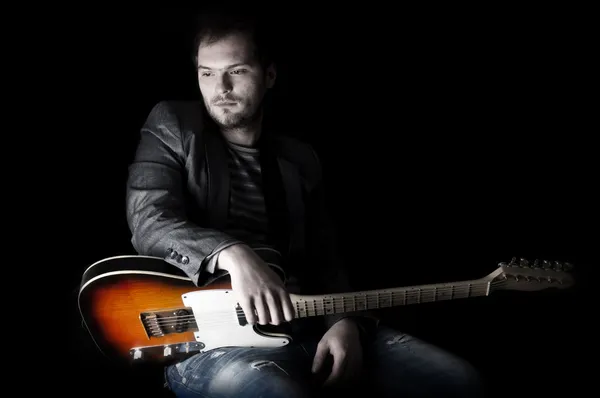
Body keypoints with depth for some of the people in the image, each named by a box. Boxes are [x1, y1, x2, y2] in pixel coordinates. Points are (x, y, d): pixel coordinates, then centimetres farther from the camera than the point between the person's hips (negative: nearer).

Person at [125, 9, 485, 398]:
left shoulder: (301, 159, 19)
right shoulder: (171, 125, 7)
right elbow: (149, 222, -9)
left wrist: (345, 320, -4)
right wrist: (232, 253, -28)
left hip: (304, 323, 5)